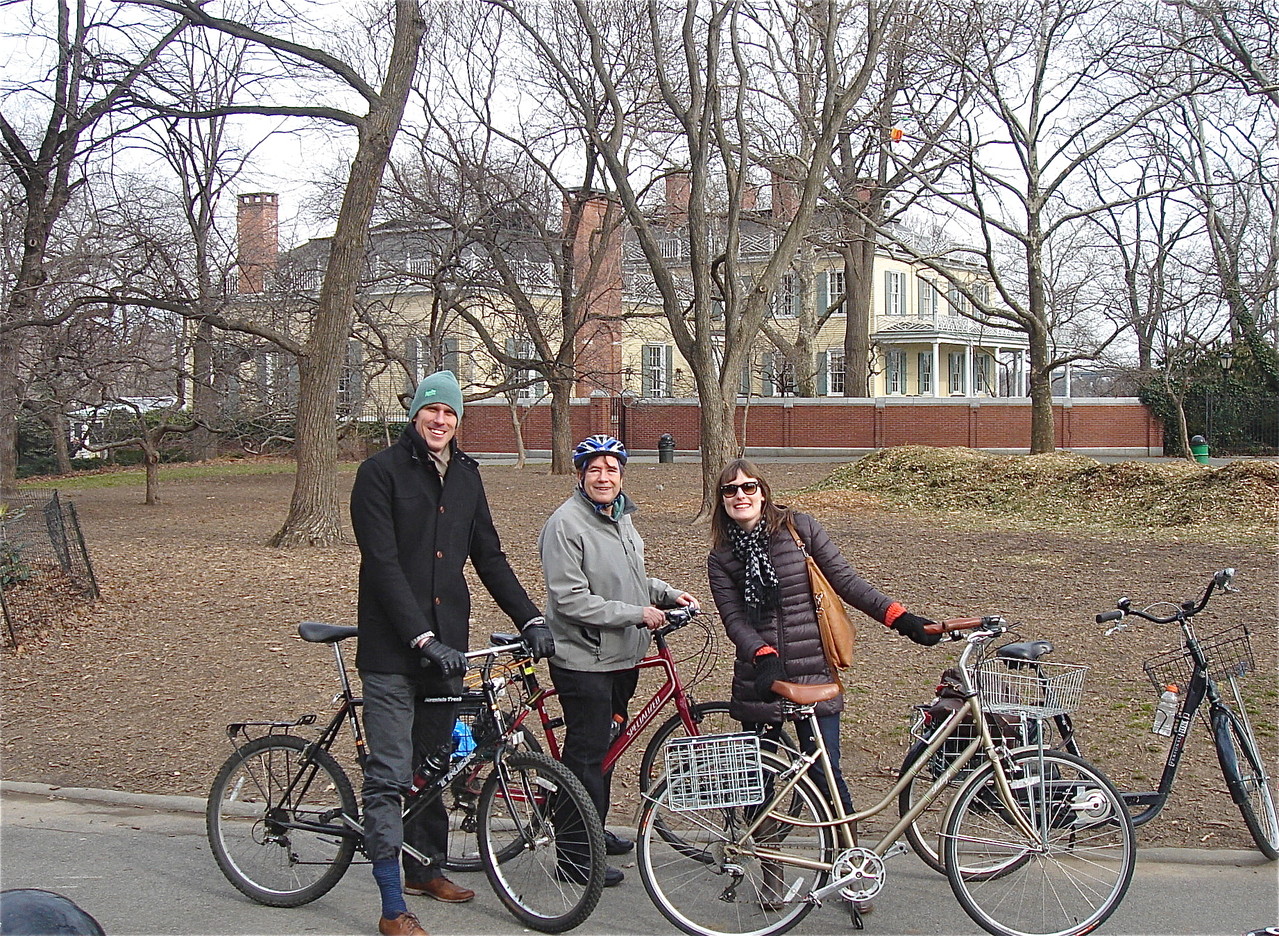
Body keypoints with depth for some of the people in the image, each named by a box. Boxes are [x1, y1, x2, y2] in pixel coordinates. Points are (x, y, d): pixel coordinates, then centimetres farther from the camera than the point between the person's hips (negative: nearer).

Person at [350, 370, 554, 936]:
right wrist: (422, 638, -23)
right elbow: (383, 564, -16)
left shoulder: (466, 476, 12)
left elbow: (488, 556, 14)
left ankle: (427, 869, 33)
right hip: (392, 647, -6)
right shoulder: (381, 472, -8)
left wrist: (530, 617, 2)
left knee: (436, 764, 16)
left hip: (446, 644, 6)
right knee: (389, 775, -5)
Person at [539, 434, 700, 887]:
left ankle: (596, 831, 34)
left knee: (606, 745, 19)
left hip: (622, 657, 9)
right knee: (585, 754, -2)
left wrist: (670, 594, 6)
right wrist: (636, 614, -20)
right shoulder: (566, 524, -17)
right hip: (583, 660, -9)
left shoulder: (621, 517, 11)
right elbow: (571, 600, -22)